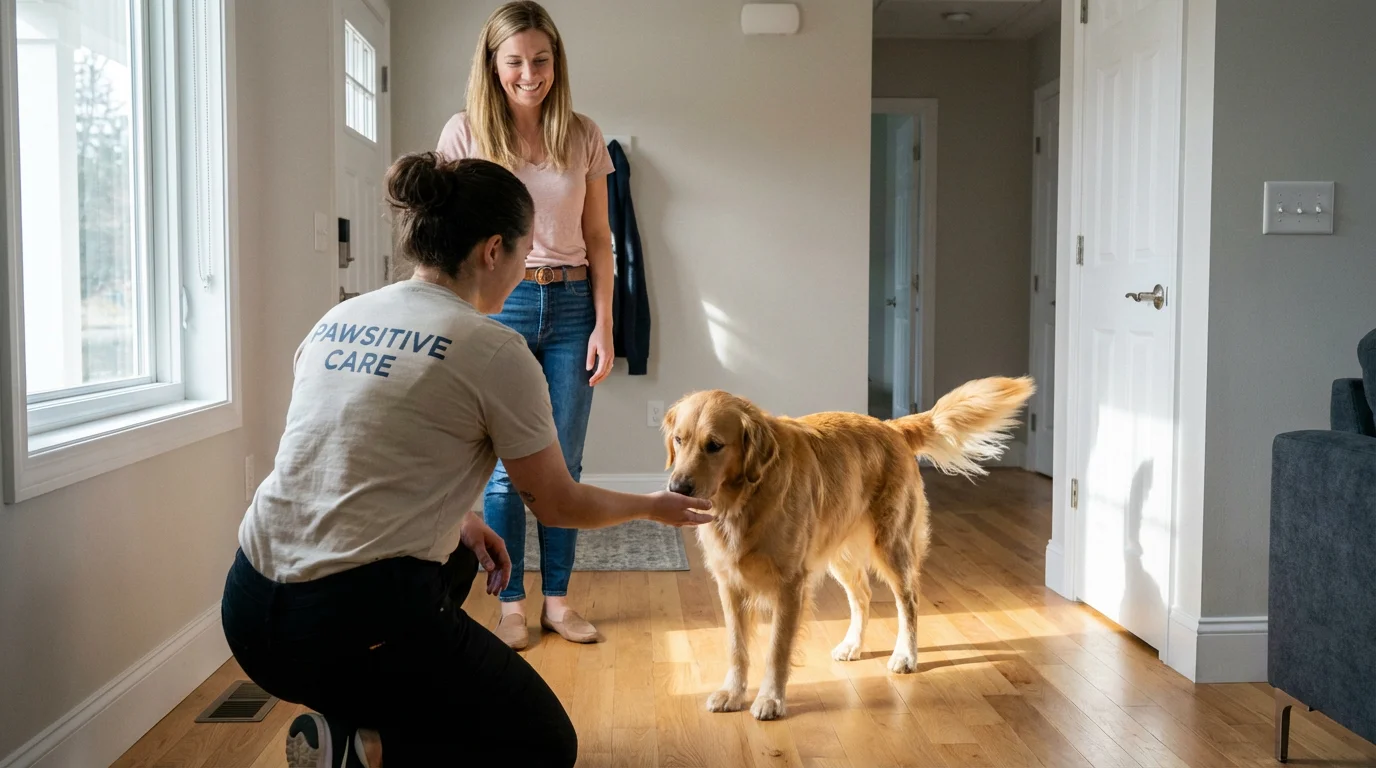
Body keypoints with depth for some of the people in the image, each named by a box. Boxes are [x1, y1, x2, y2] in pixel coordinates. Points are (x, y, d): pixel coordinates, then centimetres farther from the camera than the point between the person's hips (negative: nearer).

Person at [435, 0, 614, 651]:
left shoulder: (583, 137, 5)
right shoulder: (466, 133, 0)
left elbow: (599, 241, 7)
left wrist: (603, 326, 1)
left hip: (569, 305, 2)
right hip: (497, 305, -2)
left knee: (564, 462, 7)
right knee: (506, 466, 3)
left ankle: (556, 598, 20)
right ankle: (510, 603, 17)